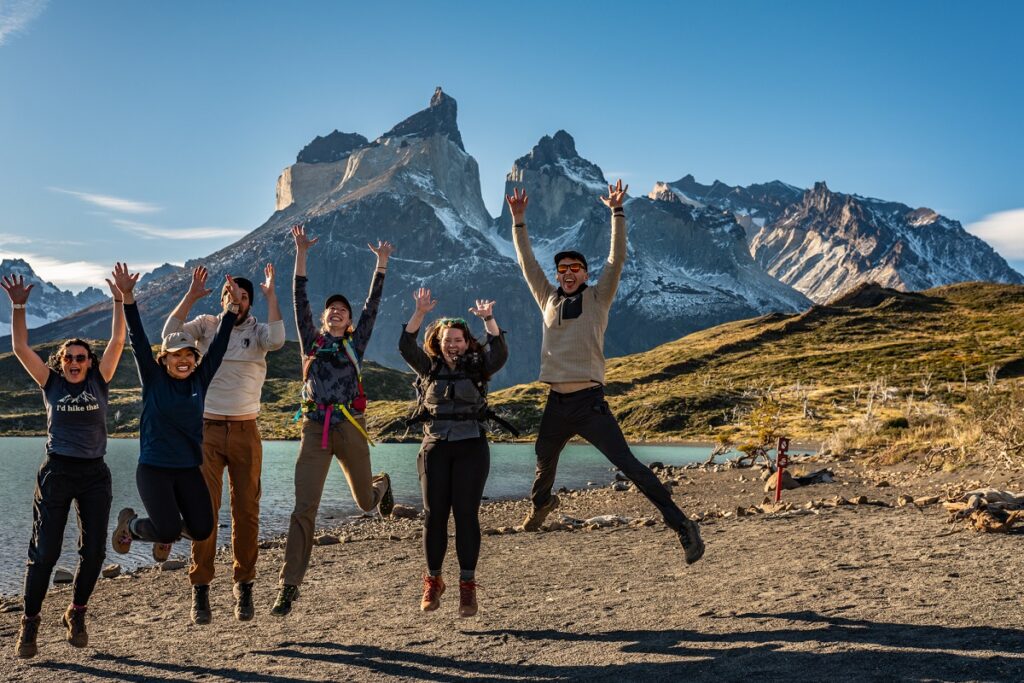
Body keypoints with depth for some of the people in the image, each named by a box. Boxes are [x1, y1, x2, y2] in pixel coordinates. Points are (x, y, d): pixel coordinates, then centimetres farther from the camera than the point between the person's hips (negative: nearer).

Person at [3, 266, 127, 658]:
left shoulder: (99, 381, 4)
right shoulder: (51, 383, 4)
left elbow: (117, 342, -3)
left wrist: (119, 299, -9)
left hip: (95, 474, 1)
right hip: (56, 473, -1)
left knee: (94, 551, 4)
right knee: (45, 552, -3)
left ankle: (76, 615, 24)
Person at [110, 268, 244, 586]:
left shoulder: (200, 380, 4)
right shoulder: (154, 379, -3)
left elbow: (219, 344, 2)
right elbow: (138, 340, -11)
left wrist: (234, 306, -4)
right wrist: (127, 298, -21)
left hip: (189, 468, 4)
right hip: (154, 468, -4)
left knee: (202, 530, -8)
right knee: (169, 531, -17)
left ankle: (166, 528, 26)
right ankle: (130, 524, 17)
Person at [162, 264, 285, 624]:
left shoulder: (256, 330, 5)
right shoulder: (206, 325, 6)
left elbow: (277, 340, -18)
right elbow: (170, 332, -10)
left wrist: (271, 295, -14)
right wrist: (191, 295, -14)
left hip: (245, 432, 0)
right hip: (208, 430, 0)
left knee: (246, 511, 3)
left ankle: (244, 586, 14)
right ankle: (201, 588, 4)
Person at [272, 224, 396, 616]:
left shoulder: (355, 343, 11)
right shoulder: (312, 341, 11)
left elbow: (373, 305, 8)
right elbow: (300, 300, 6)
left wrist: (382, 264, 5)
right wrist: (301, 255, 0)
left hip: (350, 427, 1)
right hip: (315, 429, 0)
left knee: (365, 502, 15)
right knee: (303, 508, -10)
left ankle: (382, 485, 54)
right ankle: (289, 586, -7)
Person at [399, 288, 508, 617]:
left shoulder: (477, 368, 7)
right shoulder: (429, 368, 11)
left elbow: (499, 352, -11)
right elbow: (405, 346, -4)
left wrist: (488, 319, -24)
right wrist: (419, 313, -16)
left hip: (471, 448, -1)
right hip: (435, 448, 1)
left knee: (466, 514, -4)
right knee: (434, 515, 2)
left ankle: (468, 585, 1)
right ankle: (433, 581, 16)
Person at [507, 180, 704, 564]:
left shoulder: (598, 299, 4)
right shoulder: (549, 299, 12)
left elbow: (617, 260, -4)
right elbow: (527, 262, 13)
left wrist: (617, 212, -9)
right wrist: (518, 221, 10)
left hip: (590, 402, -5)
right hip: (557, 403, 5)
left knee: (628, 464, -13)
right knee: (543, 462, 24)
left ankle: (681, 524, -13)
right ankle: (541, 504, 55)